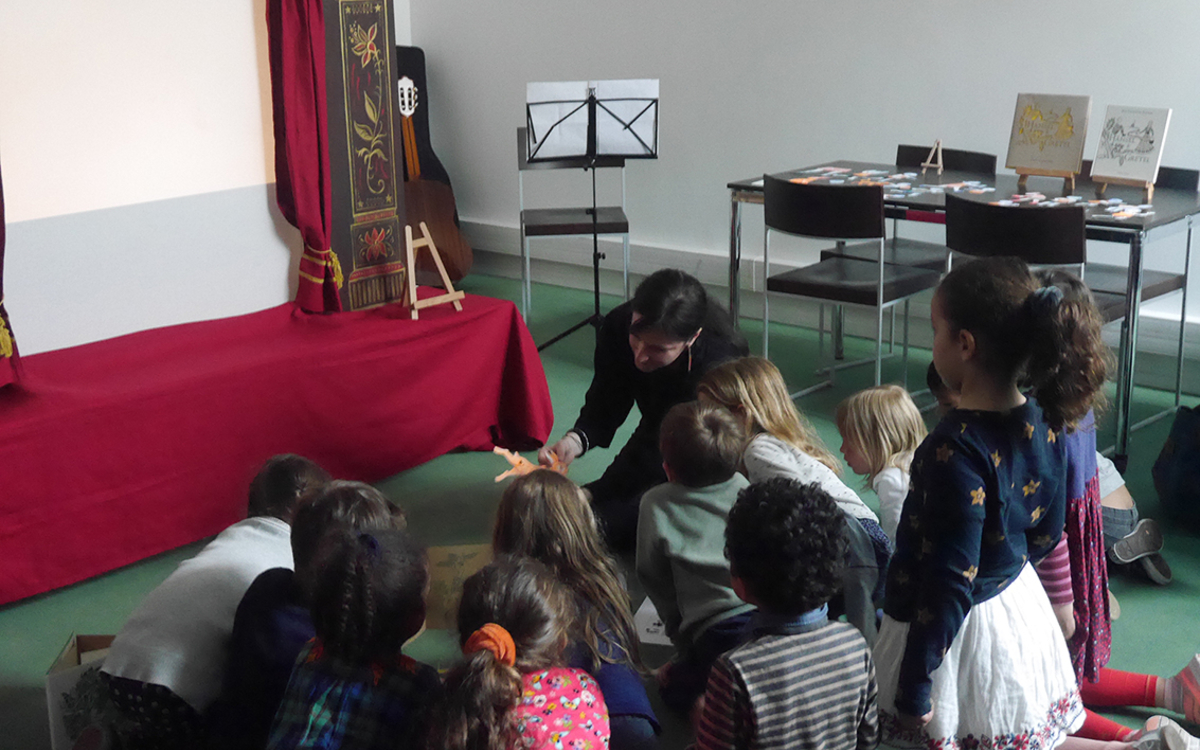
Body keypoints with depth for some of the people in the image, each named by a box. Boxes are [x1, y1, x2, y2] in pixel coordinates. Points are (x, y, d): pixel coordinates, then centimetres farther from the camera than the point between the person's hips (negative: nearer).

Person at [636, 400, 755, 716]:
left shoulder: (657, 505, 5)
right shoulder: (749, 490, 17)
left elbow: (657, 583, 11)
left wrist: (683, 640, 23)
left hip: (720, 632, -3)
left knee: (674, 685, 21)